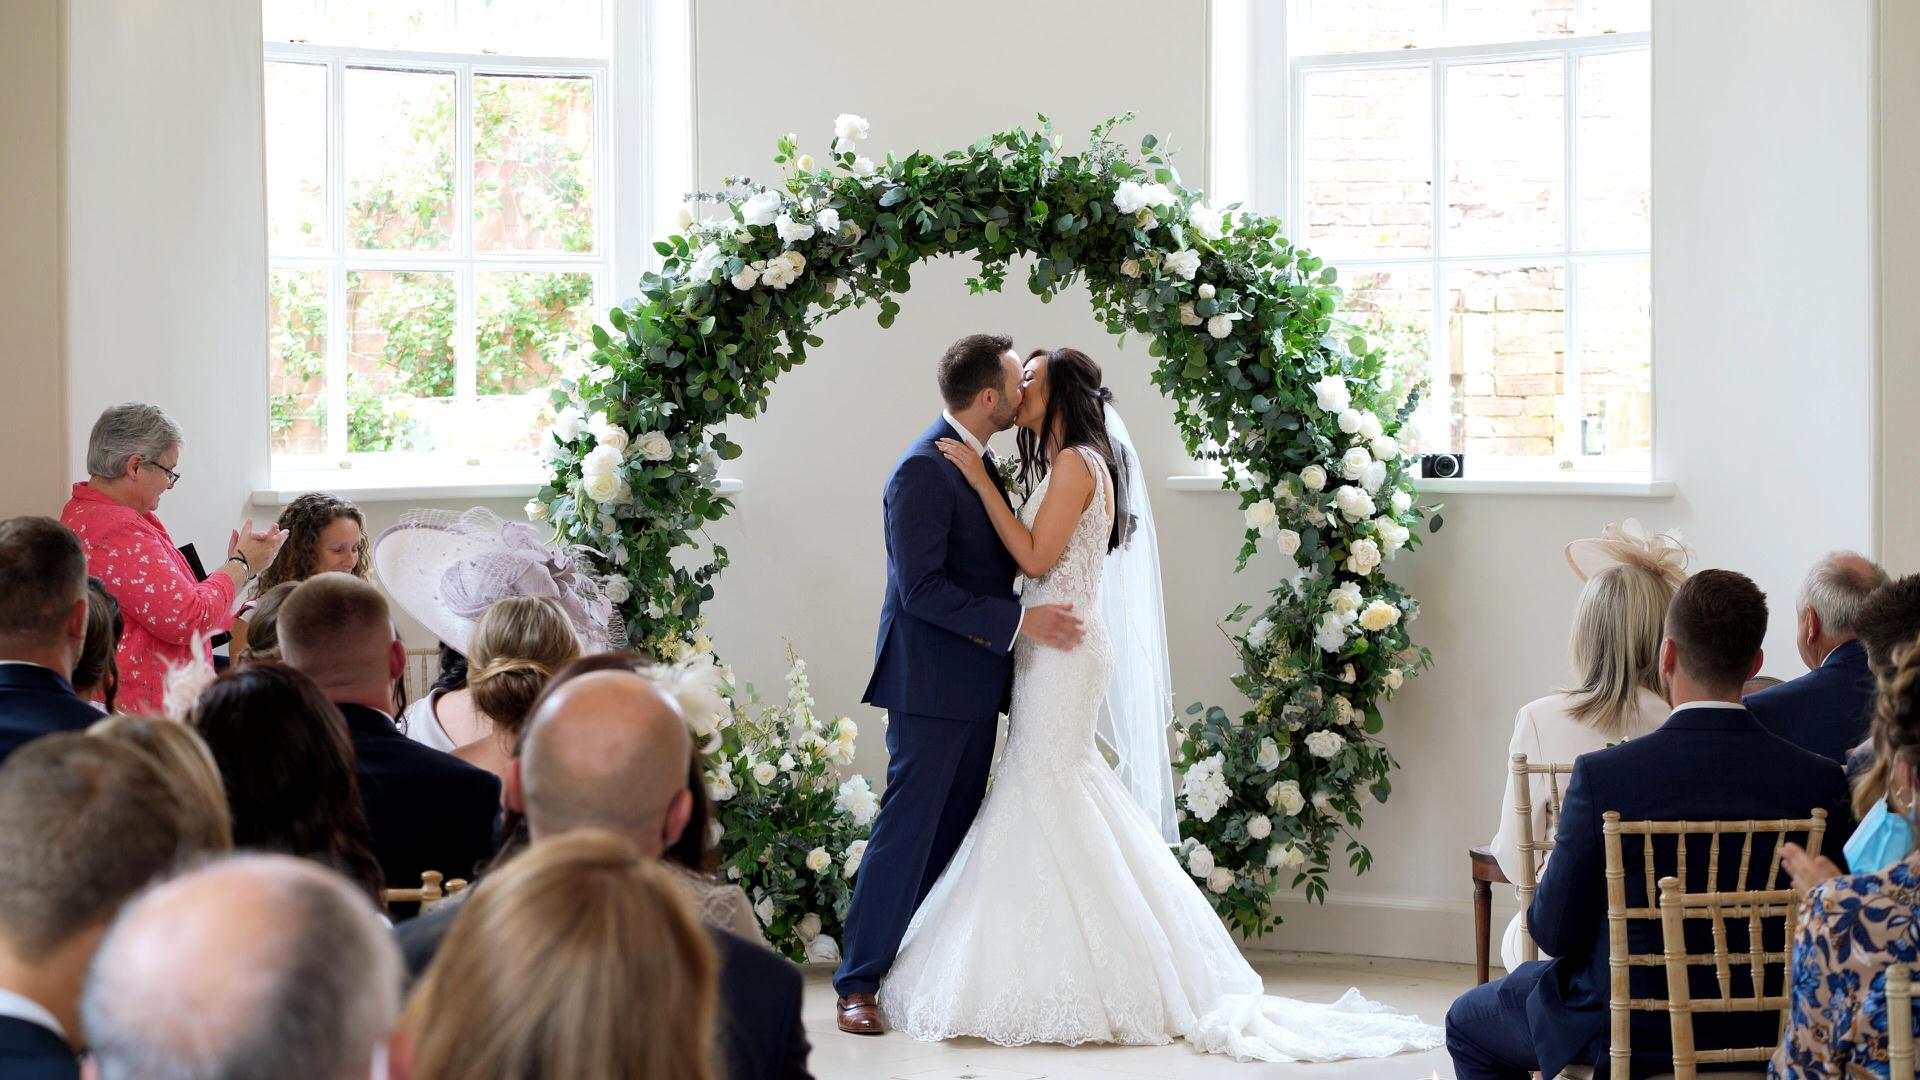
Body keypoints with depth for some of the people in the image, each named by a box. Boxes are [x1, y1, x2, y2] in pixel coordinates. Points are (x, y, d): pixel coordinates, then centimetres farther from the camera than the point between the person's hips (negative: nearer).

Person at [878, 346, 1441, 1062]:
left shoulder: (1075, 462, -11)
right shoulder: (1065, 465, 18)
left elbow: (1035, 557, -18)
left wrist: (980, 480, -15)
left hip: (1060, 649, -10)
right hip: (1052, 647, 10)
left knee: (1046, 800, -8)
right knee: (1065, 799, 10)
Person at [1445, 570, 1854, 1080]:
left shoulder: (1602, 775, -21)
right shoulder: (1822, 780, -14)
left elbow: (1555, 933, -13)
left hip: (1633, 1036, -4)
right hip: (1763, 1034, 4)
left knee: (1467, 1022, 26)